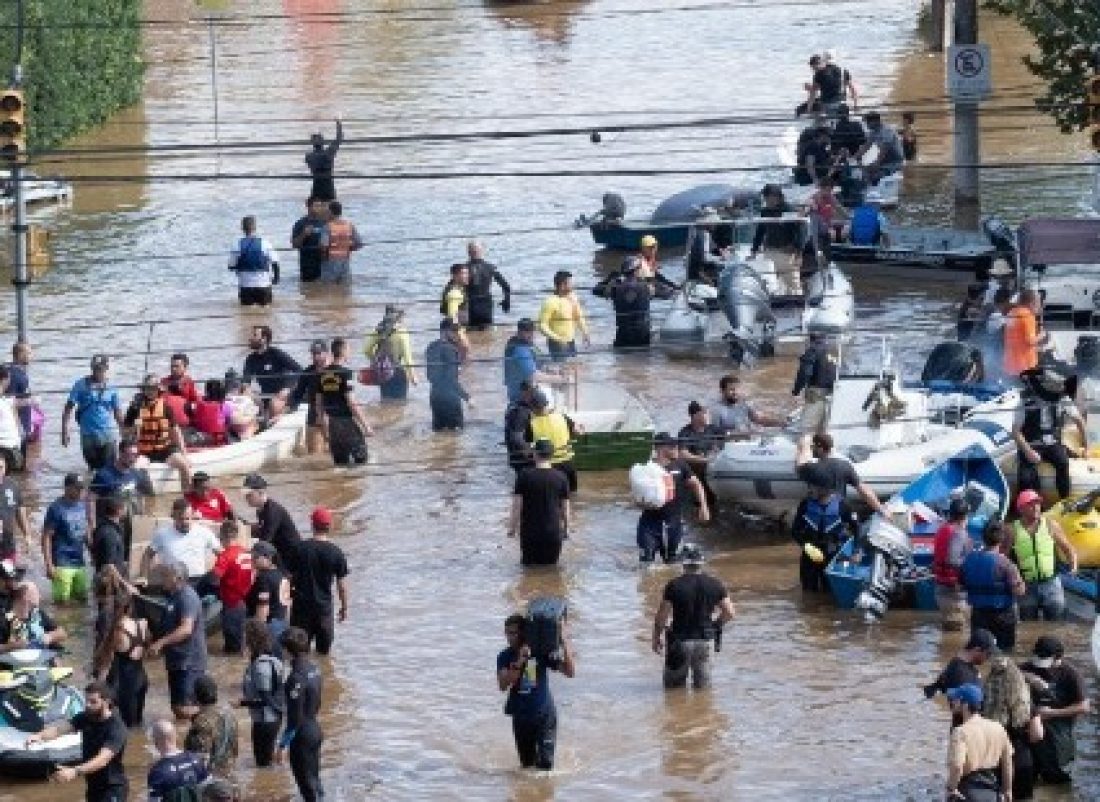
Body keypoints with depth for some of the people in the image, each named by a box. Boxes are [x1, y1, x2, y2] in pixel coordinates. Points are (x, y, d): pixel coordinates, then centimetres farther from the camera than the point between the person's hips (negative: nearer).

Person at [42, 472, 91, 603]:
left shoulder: (82, 506, 8)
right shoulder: (56, 508, -11)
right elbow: (46, 537, -11)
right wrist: (49, 564, -16)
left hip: (80, 562, 7)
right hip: (62, 564, -7)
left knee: (82, 599, 11)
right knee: (61, 600, -7)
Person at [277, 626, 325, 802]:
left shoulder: (296, 677, -26)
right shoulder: (314, 669, 1)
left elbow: (295, 718, -24)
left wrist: (283, 745, -19)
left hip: (302, 735, -9)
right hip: (315, 730, 9)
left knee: (306, 783, 4)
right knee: (314, 779, 21)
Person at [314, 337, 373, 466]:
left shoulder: (322, 374, 6)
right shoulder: (345, 373, -14)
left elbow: (319, 403, 10)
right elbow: (352, 403, -17)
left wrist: (324, 428, 20)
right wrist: (366, 425, -13)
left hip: (333, 423, 6)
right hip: (347, 421, -6)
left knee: (340, 462, 11)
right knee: (361, 460, 2)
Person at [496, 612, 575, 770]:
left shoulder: (542, 652, -8)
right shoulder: (505, 657, -4)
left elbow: (570, 672, -12)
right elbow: (503, 685, -20)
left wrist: (565, 643, -20)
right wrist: (519, 663, -30)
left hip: (545, 715, -2)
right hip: (521, 716, 2)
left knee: (545, 762, -12)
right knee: (526, 764, 13)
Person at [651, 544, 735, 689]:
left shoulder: (674, 585, -12)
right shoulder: (715, 584, -3)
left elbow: (661, 617, -9)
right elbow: (729, 613, 0)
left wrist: (656, 638, 6)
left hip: (681, 640, -2)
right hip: (706, 640, 2)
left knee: (673, 684, 13)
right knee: (703, 686, 14)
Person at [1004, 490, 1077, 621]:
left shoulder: (1050, 525, -2)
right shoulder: (1013, 531, -5)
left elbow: (1068, 548, 5)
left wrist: (1073, 563, -12)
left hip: (1050, 584, 0)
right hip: (1027, 587, 0)